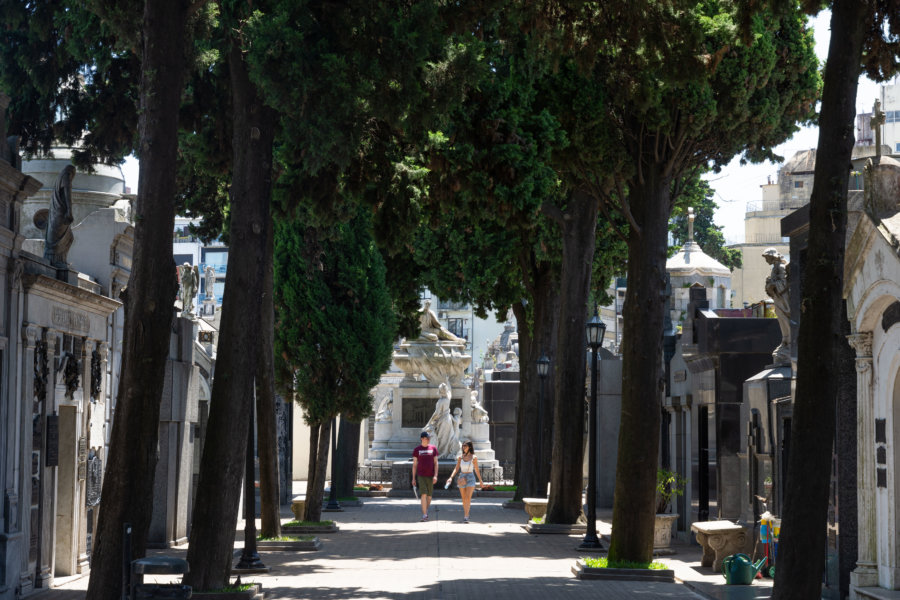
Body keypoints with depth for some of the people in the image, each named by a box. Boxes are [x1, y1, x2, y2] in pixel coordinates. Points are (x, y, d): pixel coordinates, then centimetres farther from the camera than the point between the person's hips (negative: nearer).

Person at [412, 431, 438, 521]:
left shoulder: (433, 449, 5)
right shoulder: (417, 449, 2)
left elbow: (436, 463, 3)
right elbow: (414, 464, 5)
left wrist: (435, 475, -9)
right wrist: (413, 478, 3)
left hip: (431, 476, 2)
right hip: (421, 476, -2)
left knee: (429, 496, 9)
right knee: (423, 494, -14)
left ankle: (426, 511, 31)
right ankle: (424, 515, -16)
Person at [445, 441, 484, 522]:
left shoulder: (474, 458, -2)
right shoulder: (460, 458, 4)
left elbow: (476, 470, 5)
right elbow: (456, 469, 2)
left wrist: (480, 480, 10)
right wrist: (451, 477, -11)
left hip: (470, 478, -3)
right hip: (462, 478, 3)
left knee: (468, 498, -14)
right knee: (464, 498, 11)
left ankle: (466, 517, -18)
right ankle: (466, 513, 28)